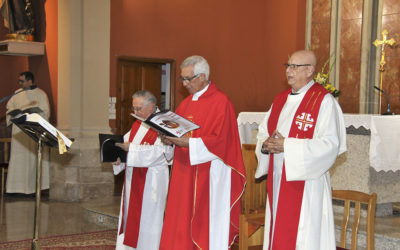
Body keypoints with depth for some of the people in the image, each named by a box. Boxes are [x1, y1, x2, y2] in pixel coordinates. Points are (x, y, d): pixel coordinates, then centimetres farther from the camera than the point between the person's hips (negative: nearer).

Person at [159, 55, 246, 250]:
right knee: (182, 224, 7)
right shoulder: (186, 103, 15)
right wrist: (170, 139, -4)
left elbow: (219, 140, -17)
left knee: (207, 224, -2)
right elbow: (178, 131, 19)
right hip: (185, 174, 8)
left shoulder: (221, 102, -10)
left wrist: (188, 143, -23)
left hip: (209, 175, -7)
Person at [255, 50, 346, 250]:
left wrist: (286, 145, -20)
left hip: (305, 181, -7)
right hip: (277, 181, 7)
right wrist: (266, 144, -6)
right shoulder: (281, 100, 13)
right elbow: (262, 132, 18)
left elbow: (330, 144, -18)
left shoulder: (323, 101, -9)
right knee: (277, 234, 12)